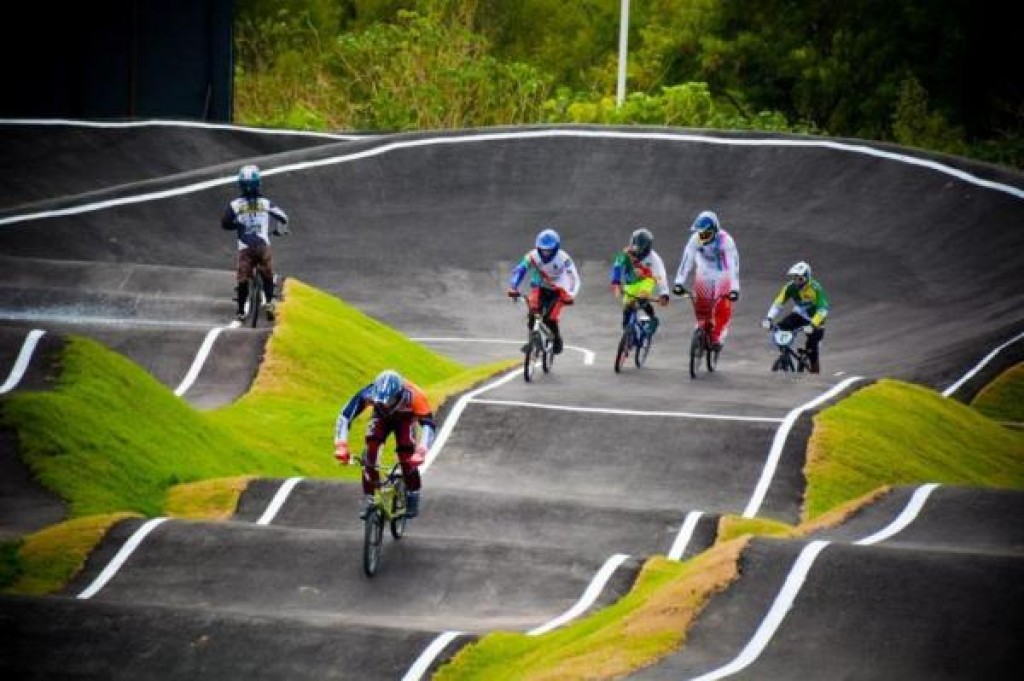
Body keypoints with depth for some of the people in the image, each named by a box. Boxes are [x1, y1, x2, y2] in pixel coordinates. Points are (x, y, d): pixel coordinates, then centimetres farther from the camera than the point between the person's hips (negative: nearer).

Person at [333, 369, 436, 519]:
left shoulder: (413, 396, -41)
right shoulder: (368, 394, -38)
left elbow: (428, 425, -43)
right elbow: (345, 416, -35)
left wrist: (420, 452, -58)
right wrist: (341, 447, -45)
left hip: (405, 418, -1)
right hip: (381, 418, 1)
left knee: (407, 456, -21)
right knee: (370, 452, -20)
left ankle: (413, 499, 0)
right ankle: (370, 500, -8)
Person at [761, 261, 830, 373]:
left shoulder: (816, 288, -29)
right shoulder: (790, 287, -18)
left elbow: (823, 309, -34)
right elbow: (778, 302, -19)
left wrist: (813, 325, -47)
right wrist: (768, 318, -32)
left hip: (814, 318, -4)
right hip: (799, 315, 4)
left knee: (811, 346, -15)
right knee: (780, 329, -20)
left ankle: (814, 367, 11)